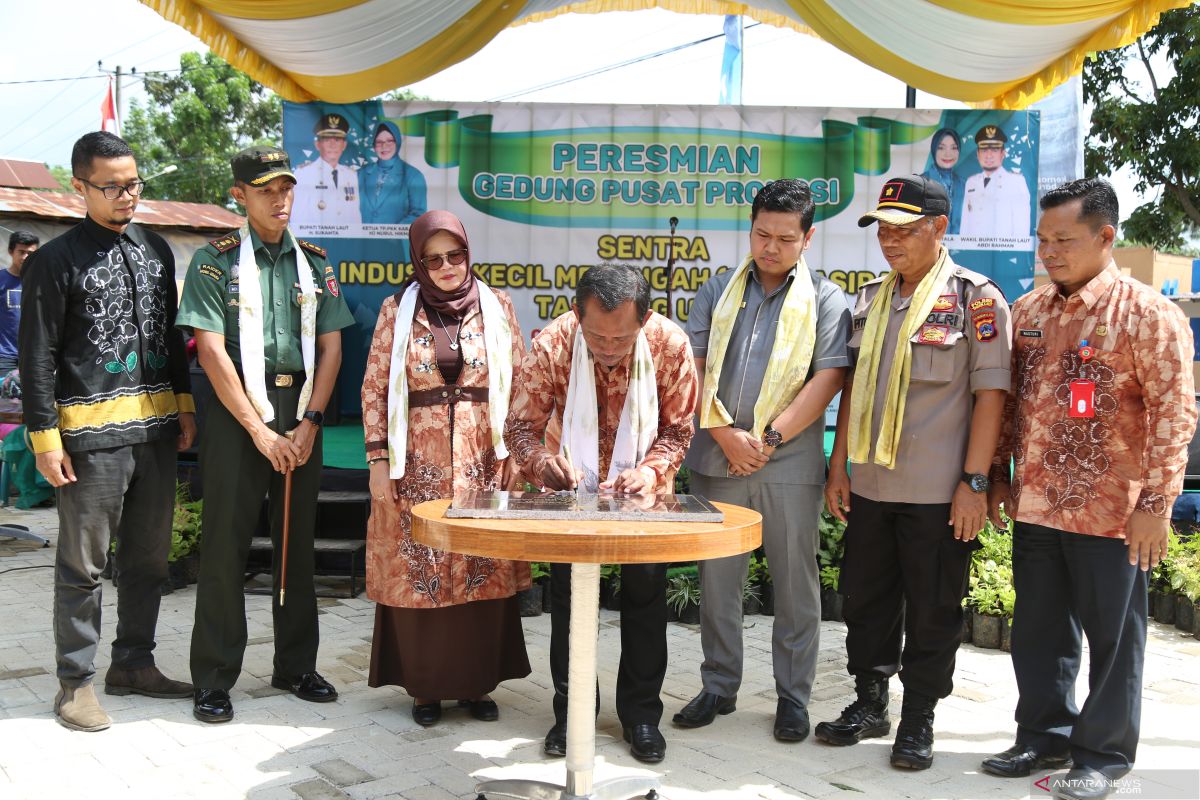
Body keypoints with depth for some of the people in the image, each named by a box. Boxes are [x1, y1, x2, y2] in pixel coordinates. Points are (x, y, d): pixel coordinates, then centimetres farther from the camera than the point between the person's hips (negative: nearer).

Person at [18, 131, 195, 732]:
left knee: (148, 557, 13)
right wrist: (45, 438, -10)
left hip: (156, 429, 6)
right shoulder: (55, 262, -4)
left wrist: (184, 404, 13)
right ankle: (76, 681, 16)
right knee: (82, 565, 3)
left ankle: (133, 663, 27)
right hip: (92, 436, -5)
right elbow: (37, 359, -6)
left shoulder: (155, 250, 12)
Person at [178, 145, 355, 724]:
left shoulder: (313, 263, 10)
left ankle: (296, 666, 22)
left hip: (301, 414, 4)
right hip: (237, 414, -3)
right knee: (225, 546, 0)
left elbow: (331, 347, 7)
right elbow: (212, 352, -7)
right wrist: (259, 430, -11)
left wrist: (310, 422, -4)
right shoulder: (216, 261, 0)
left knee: (298, 542, 10)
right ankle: (214, 680, 10)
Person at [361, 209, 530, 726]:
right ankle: (423, 685, 19)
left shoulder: (496, 306, 4)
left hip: (483, 460, 1)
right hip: (418, 463, 0)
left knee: (483, 567, 4)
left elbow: (520, 383, 5)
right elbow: (375, 388, 2)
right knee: (417, 570, 3)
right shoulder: (397, 309, 2)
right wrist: (378, 459, -3)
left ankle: (478, 682, 19)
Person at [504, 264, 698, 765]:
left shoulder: (670, 345, -25)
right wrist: (543, 463, -39)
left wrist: (651, 470, -30)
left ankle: (641, 713, 21)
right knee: (568, 592, 5)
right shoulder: (551, 344, -26)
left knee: (646, 594, 4)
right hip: (573, 485, 0)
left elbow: (677, 428, -11)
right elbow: (520, 426, -18)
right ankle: (570, 710, 22)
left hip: (643, 486, 0)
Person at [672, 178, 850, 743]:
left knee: (795, 582, 6)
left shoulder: (826, 300, 3)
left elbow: (828, 378, -7)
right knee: (716, 578, 10)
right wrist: (724, 433, -9)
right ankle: (718, 687, 24)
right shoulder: (718, 292, 11)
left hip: (790, 464, -2)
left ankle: (793, 696, 20)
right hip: (718, 461, 3)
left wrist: (769, 438, -14)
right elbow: (693, 367, 4)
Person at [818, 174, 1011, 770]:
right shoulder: (870, 300, 10)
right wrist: (838, 466, 10)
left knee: (932, 612, 6)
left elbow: (990, 394, -10)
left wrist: (974, 482, -14)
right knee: (866, 601, 14)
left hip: (938, 494, -5)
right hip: (869, 486, 6)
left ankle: (918, 720, 22)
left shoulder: (976, 299, -7)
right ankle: (869, 704, 31)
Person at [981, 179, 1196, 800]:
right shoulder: (1027, 311, 9)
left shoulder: (1148, 314, -9)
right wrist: (998, 474, 13)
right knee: (1038, 632, 16)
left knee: (1112, 639, 8)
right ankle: (1044, 736, 32)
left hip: (1112, 513, -6)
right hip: (1035, 506, 6)